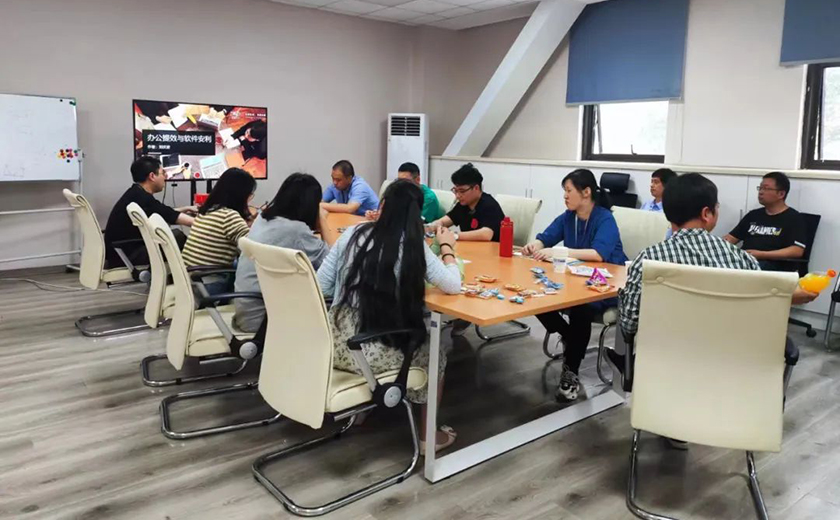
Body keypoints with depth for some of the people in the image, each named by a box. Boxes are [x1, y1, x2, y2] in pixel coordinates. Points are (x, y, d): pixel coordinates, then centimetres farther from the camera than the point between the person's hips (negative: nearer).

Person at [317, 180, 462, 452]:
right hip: (374, 352, -5)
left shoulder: (354, 232, 4)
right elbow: (452, 286, -4)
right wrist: (447, 247, 11)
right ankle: (428, 435, 29)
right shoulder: (413, 244, -7)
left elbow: (321, 286, 6)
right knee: (435, 355, 24)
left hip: (337, 344, 5)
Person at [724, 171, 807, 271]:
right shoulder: (753, 215, 24)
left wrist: (761, 255, -15)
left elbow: (797, 251, -6)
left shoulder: (793, 218, 7)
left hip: (772, 266, -5)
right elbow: (731, 238, 22)